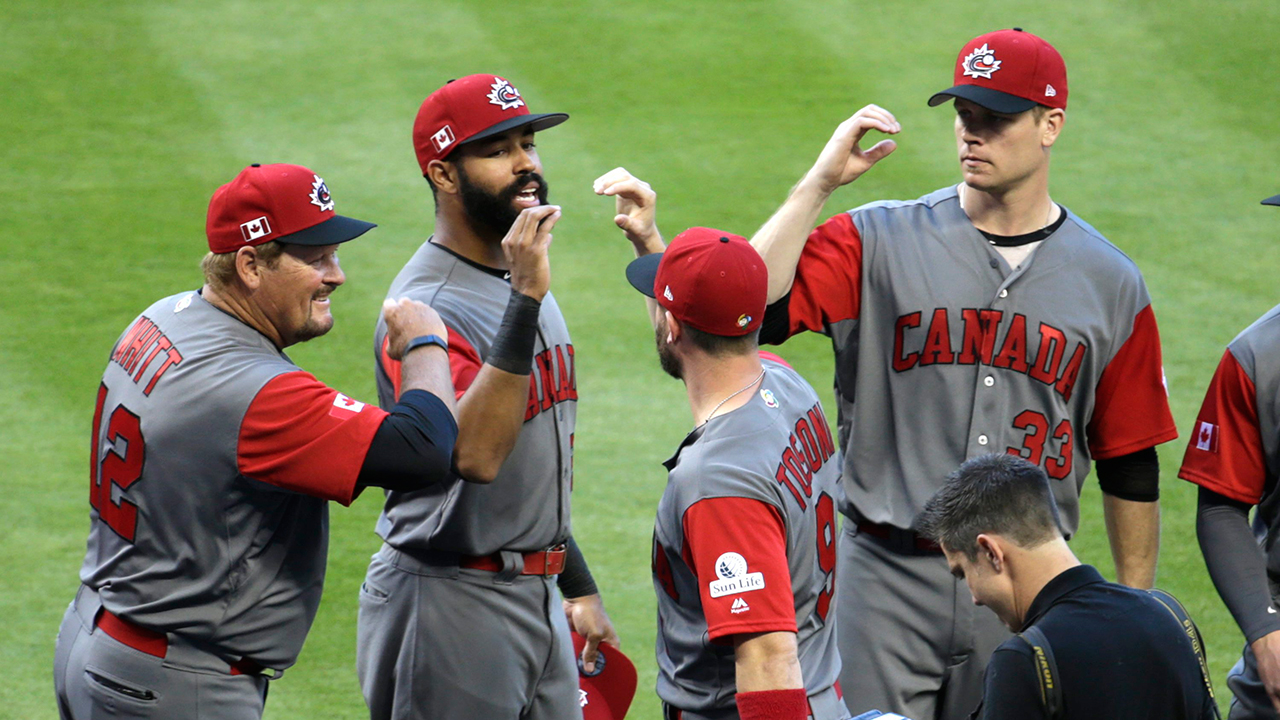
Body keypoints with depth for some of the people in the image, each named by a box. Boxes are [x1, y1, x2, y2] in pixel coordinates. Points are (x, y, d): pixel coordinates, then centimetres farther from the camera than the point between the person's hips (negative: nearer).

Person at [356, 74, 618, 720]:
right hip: (451, 604, -9)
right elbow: (473, 454, -35)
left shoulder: (520, 281, 12)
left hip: (536, 593, 9)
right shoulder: (426, 308, -18)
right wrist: (525, 301, -37)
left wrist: (578, 584, 24)